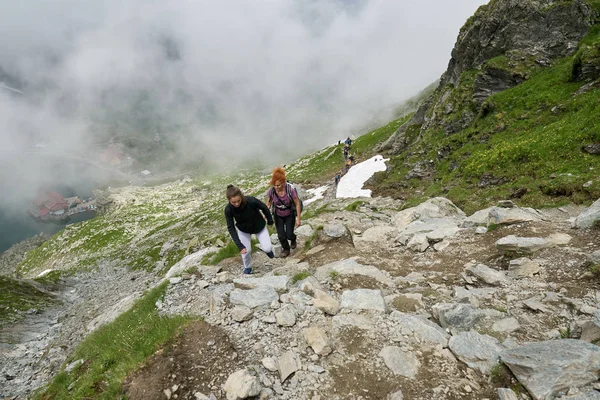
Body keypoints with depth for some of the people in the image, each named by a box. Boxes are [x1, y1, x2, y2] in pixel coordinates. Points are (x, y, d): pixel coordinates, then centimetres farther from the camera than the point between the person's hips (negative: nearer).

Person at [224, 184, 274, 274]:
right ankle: (247, 267, 30)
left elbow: (264, 208, -17)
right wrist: (240, 246, -30)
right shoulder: (228, 209, -30)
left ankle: (268, 248, 32)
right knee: (246, 250, -2)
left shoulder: (251, 201, -36)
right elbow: (231, 228, -24)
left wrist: (270, 220, 1)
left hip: (259, 227, -1)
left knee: (267, 248, -7)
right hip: (243, 230, 1)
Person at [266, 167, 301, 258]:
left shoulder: (290, 189, -31)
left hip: (290, 215, -2)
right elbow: (268, 203, -6)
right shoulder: (271, 191, -24)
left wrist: (298, 218, -15)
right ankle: (286, 249, 33)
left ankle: (293, 239, 38)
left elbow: (297, 203, -18)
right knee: (281, 235, 1)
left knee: (289, 234, -2)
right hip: (278, 216, 2)